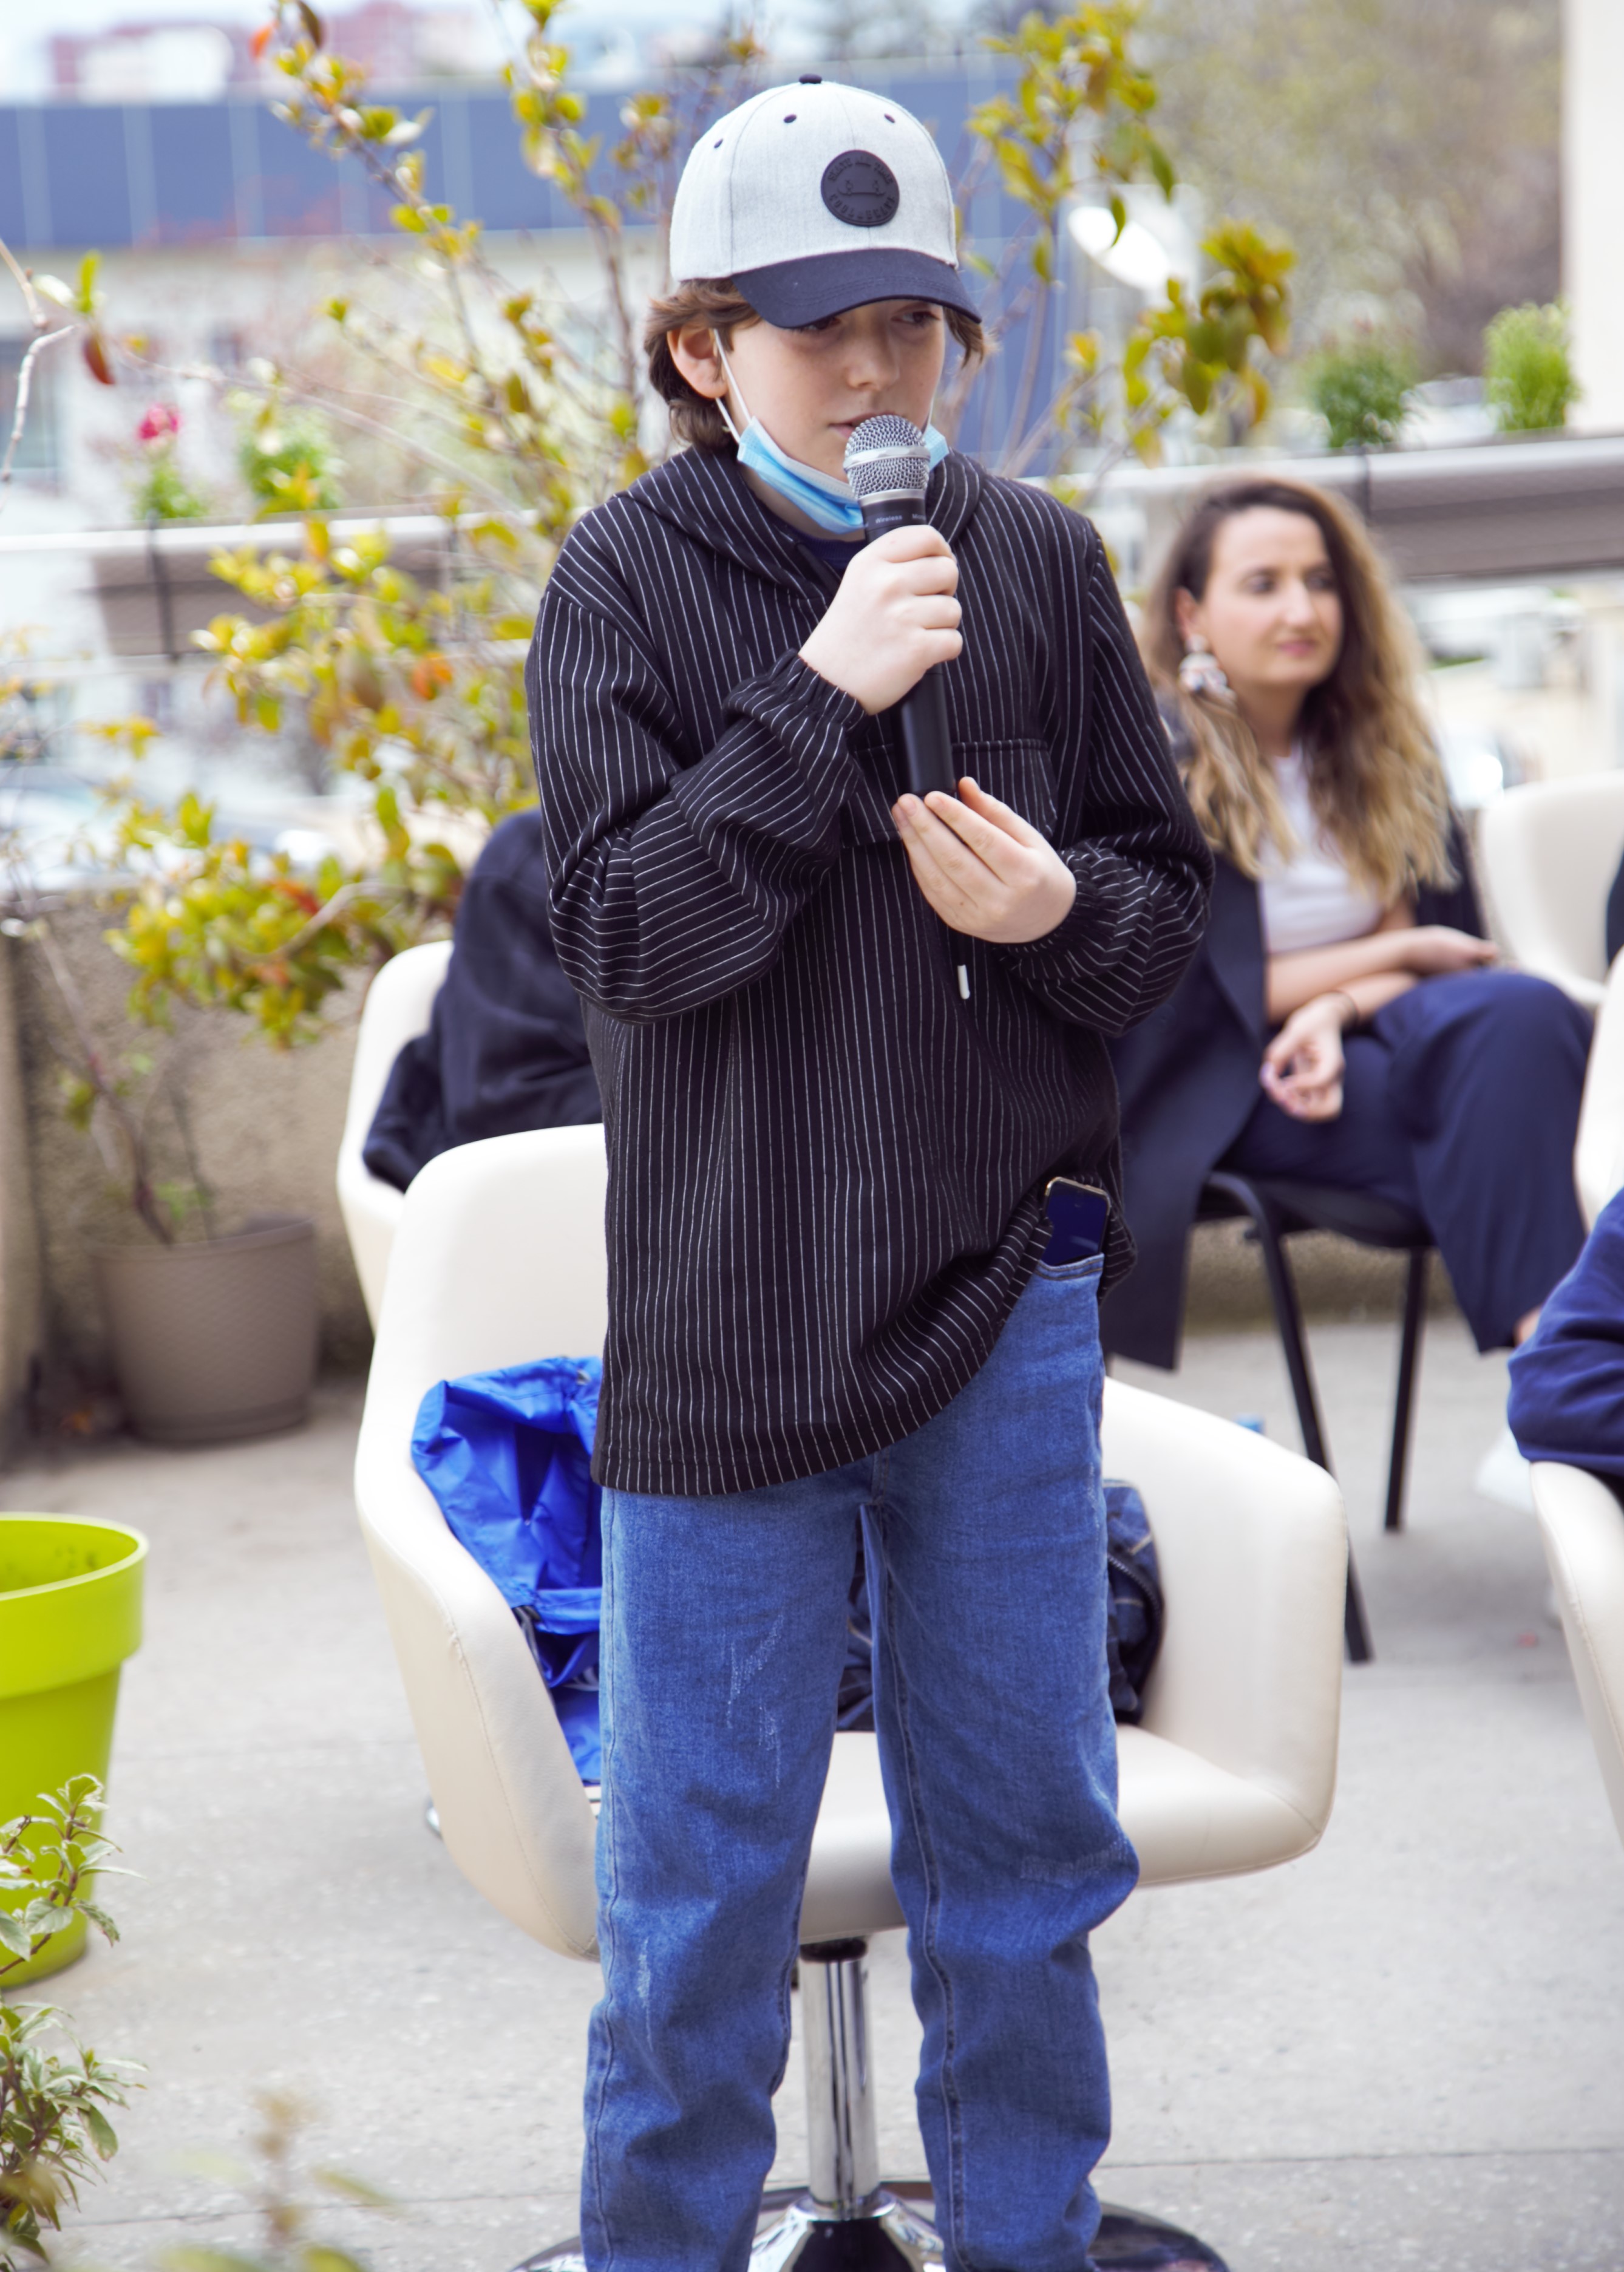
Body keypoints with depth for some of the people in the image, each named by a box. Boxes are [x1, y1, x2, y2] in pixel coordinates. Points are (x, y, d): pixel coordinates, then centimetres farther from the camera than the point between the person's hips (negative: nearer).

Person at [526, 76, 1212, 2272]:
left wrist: (1060, 910, -14)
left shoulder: (1038, 558, 3)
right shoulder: (631, 578, -5)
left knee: (1022, 1841, 14)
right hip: (725, 1313, -2)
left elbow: (1174, 898, 8)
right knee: (702, 1869, 8)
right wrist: (822, 694, -23)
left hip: (1007, 1294, 3)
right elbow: (625, 939, -15)